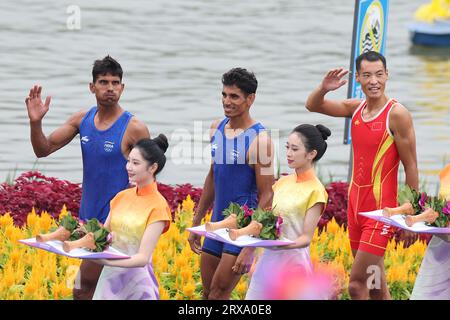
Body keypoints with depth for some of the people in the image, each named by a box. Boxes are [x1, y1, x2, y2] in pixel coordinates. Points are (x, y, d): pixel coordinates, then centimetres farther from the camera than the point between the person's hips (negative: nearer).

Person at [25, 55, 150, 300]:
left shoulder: (134, 129, -14)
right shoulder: (82, 120, 3)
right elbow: (43, 149, 5)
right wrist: (35, 122, -15)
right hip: (88, 217, 6)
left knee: (83, 289, -10)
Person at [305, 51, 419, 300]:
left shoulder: (397, 114, -12)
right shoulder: (356, 108, 8)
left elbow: (410, 167, -11)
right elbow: (312, 106, 13)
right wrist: (323, 89, -10)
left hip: (382, 207, -7)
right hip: (356, 202, 7)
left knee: (356, 284, -13)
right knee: (375, 284, 13)